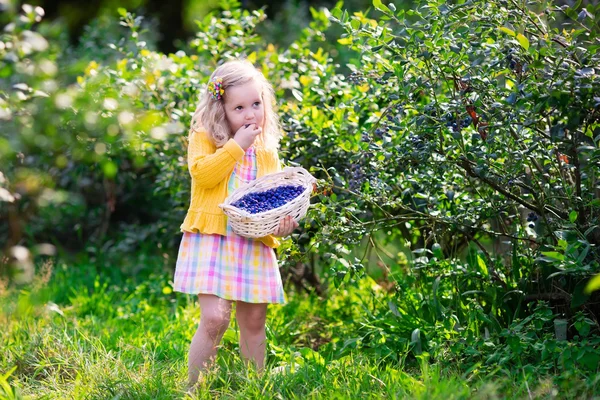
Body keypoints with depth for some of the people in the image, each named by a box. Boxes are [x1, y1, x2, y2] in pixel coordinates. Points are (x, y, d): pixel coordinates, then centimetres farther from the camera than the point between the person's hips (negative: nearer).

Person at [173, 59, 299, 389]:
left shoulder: (266, 150, 16)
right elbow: (202, 173, -16)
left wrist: (285, 216, -3)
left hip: (255, 243, 5)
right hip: (212, 239, -5)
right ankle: (193, 388, -3)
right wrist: (236, 145, -12)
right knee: (215, 318, -17)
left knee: (253, 322, 10)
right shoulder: (204, 138, 2)